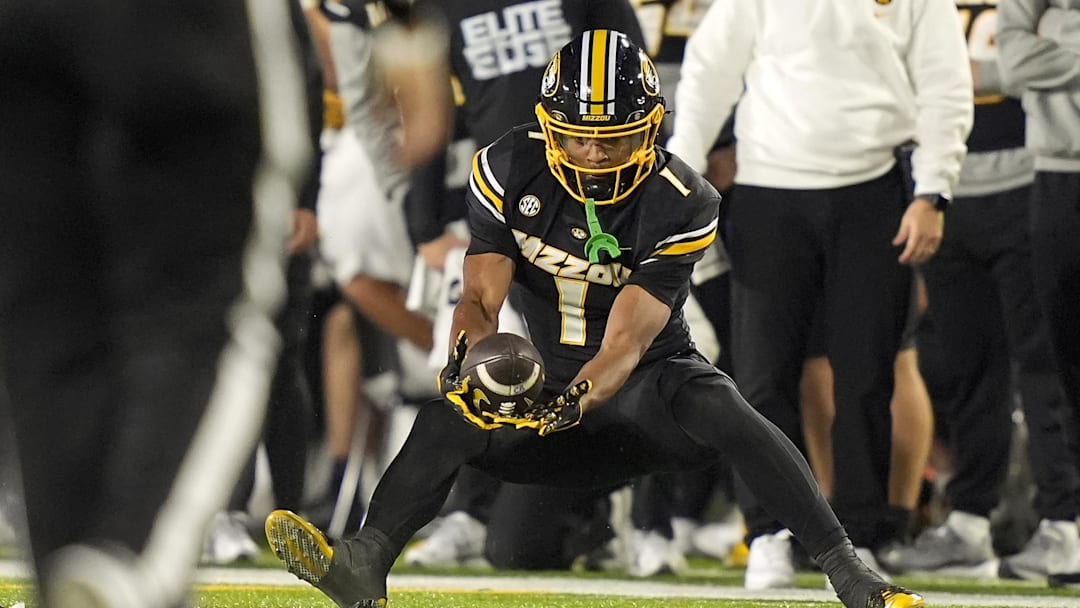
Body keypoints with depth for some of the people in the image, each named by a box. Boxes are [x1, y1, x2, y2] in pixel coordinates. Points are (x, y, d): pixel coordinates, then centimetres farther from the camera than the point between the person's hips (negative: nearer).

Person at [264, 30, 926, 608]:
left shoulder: (680, 205, -20)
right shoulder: (509, 171, -11)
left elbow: (626, 342, -26)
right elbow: (481, 297, -12)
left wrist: (573, 402, -46)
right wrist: (469, 359, -36)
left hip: (650, 378, -3)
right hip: (552, 386, 3)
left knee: (720, 409, -33)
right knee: (449, 417, -22)